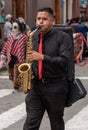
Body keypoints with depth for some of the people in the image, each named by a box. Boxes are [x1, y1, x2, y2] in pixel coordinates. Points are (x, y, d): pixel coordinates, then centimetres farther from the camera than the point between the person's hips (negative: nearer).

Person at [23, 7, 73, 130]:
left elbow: (64, 60, -18)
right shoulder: (34, 36, 8)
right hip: (36, 84, 4)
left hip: (56, 86, -4)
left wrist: (42, 57, -26)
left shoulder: (63, 37, -9)